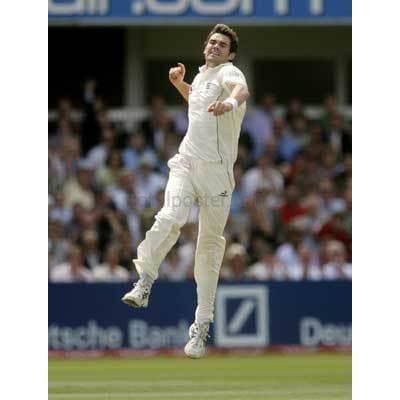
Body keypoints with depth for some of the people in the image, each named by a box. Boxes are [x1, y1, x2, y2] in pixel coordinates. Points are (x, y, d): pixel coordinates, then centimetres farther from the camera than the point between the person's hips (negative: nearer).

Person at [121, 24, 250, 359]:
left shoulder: (228, 73, -7)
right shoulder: (202, 75, 14)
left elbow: (242, 90, -33)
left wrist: (231, 102, -56)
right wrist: (179, 83, 20)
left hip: (217, 170, -4)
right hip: (186, 162, 4)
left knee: (210, 246, 1)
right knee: (171, 218, -26)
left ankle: (202, 326, 9)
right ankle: (144, 283, -13)